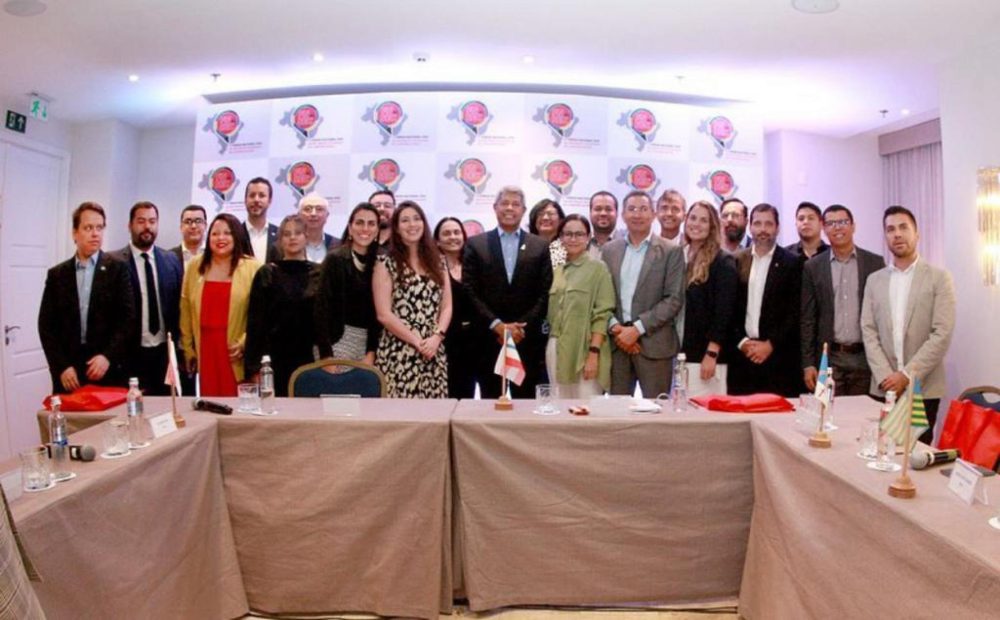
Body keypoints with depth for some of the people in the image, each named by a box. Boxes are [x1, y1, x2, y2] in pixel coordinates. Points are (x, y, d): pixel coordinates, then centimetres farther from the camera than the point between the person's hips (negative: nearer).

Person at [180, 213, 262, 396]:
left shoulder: (252, 267, -2)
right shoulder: (195, 266, 8)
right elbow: (186, 310, 11)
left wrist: (245, 343, -11)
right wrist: (187, 348, 11)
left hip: (236, 350, -3)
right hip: (205, 348, 3)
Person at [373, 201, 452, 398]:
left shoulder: (437, 262, 12)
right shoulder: (386, 263, -1)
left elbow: (446, 306, 9)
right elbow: (383, 314, -7)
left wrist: (436, 337, -8)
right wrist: (417, 341, -11)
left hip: (434, 353, 4)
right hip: (398, 354, -4)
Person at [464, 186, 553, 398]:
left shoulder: (540, 246, 8)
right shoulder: (475, 244, 5)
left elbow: (545, 293, 2)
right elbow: (470, 292, -1)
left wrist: (521, 326, -9)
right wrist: (497, 325, -11)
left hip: (527, 340, 1)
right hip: (488, 339, 0)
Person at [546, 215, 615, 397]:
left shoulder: (597, 268, -1)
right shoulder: (556, 271, 15)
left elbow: (602, 314, -8)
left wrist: (594, 353, -16)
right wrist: (550, 347, 6)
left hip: (584, 351, -5)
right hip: (555, 349, 5)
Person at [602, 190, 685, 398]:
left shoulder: (671, 252, 0)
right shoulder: (609, 250, 11)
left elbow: (674, 300, -7)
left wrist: (637, 328, -13)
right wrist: (615, 327, -7)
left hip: (654, 343, -3)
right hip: (617, 341, 3)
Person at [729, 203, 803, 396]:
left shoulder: (792, 263, 1)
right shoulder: (736, 261, 8)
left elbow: (795, 312, -4)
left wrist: (770, 344, -10)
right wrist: (742, 341, -4)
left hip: (778, 356, -2)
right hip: (742, 353, 2)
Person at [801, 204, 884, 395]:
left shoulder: (875, 263, 5)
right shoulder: (813, 267, 4)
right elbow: (808, 318, 3)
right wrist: (808, 363, -2)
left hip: (866, 357, 1)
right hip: (829, 358, 0)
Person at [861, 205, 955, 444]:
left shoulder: (939, 278, 0)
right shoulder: (874, 280, 9)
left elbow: (942, 334, -8)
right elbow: (868, 332, 3)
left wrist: (907, 375, -14)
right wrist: (885, 376, -8)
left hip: (924, 387, -2)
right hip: (884, 387, 2)